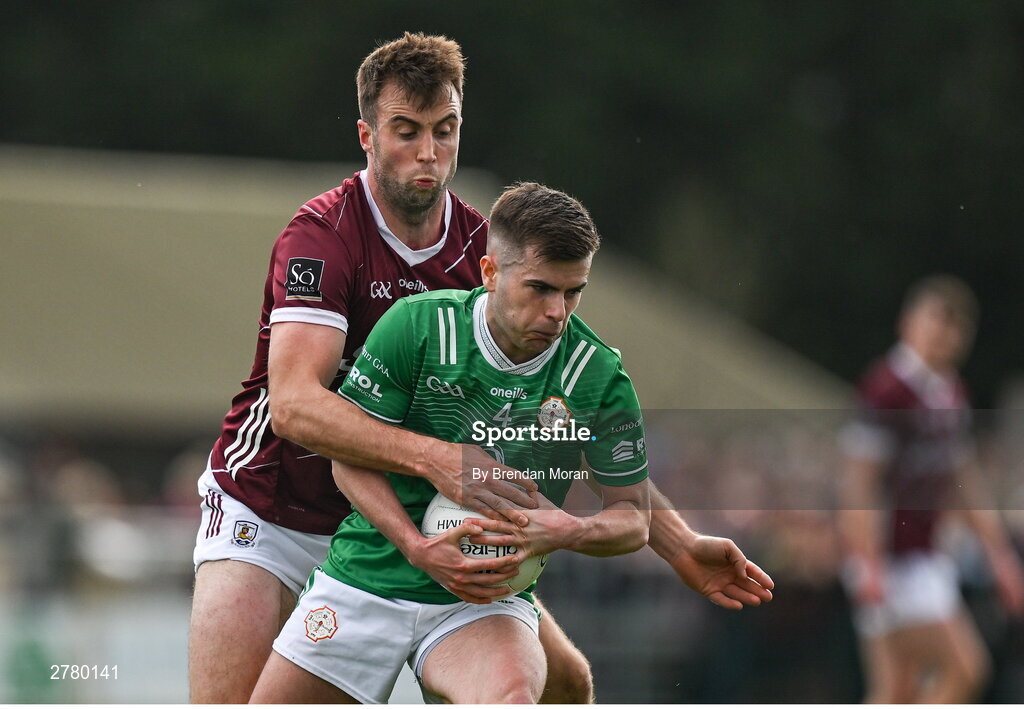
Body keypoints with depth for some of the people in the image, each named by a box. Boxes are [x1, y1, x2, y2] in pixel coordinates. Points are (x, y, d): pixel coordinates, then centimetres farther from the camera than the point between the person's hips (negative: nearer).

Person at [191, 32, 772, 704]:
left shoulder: (484, 248, -4)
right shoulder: (323, 234, -21)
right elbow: (295, 403, -35)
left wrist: (681, 545, -8)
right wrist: (436, 458, -48)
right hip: (271, 514, -5)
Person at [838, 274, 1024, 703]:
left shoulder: (952, 395, 14)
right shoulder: (887, 390, -14)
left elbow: (964, 484, 23)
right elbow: (860, 481, -17)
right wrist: (870, 566, -24)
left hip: (921, 554, 9)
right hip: (887, 561, -9)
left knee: (897, 696, 7)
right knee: (965, 667, -15)